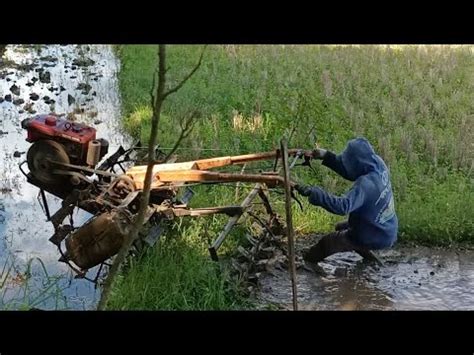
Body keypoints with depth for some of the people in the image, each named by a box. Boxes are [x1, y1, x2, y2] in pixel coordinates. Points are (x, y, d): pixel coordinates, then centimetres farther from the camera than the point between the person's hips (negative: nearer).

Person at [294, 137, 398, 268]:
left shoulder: (366, 184, -35)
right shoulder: (379, 166, -11)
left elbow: (343, 206, -46)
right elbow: (351, 172, 1)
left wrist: (312, 192, -49)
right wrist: (327, 156, -6)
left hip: (375, 237, -8)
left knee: (328, 242, 4)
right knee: (341, 228, 27)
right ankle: (371, 261, 35)